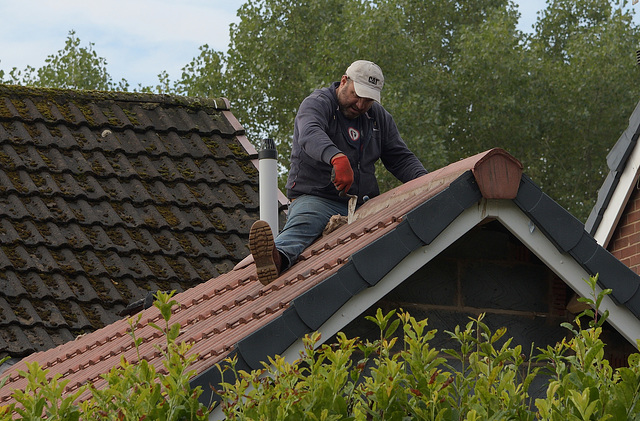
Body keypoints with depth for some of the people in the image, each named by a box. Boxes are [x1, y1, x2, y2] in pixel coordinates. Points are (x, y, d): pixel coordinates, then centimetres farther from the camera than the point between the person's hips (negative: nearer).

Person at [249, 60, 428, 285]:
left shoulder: (379, 117, 19)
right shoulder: (317, 103, -3)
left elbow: (400, 158, 22)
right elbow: (310, 135, -26)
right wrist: (337, 157, -49)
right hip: (316, 197, -9)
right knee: (302, 225, -42)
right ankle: (277, 257, -71)